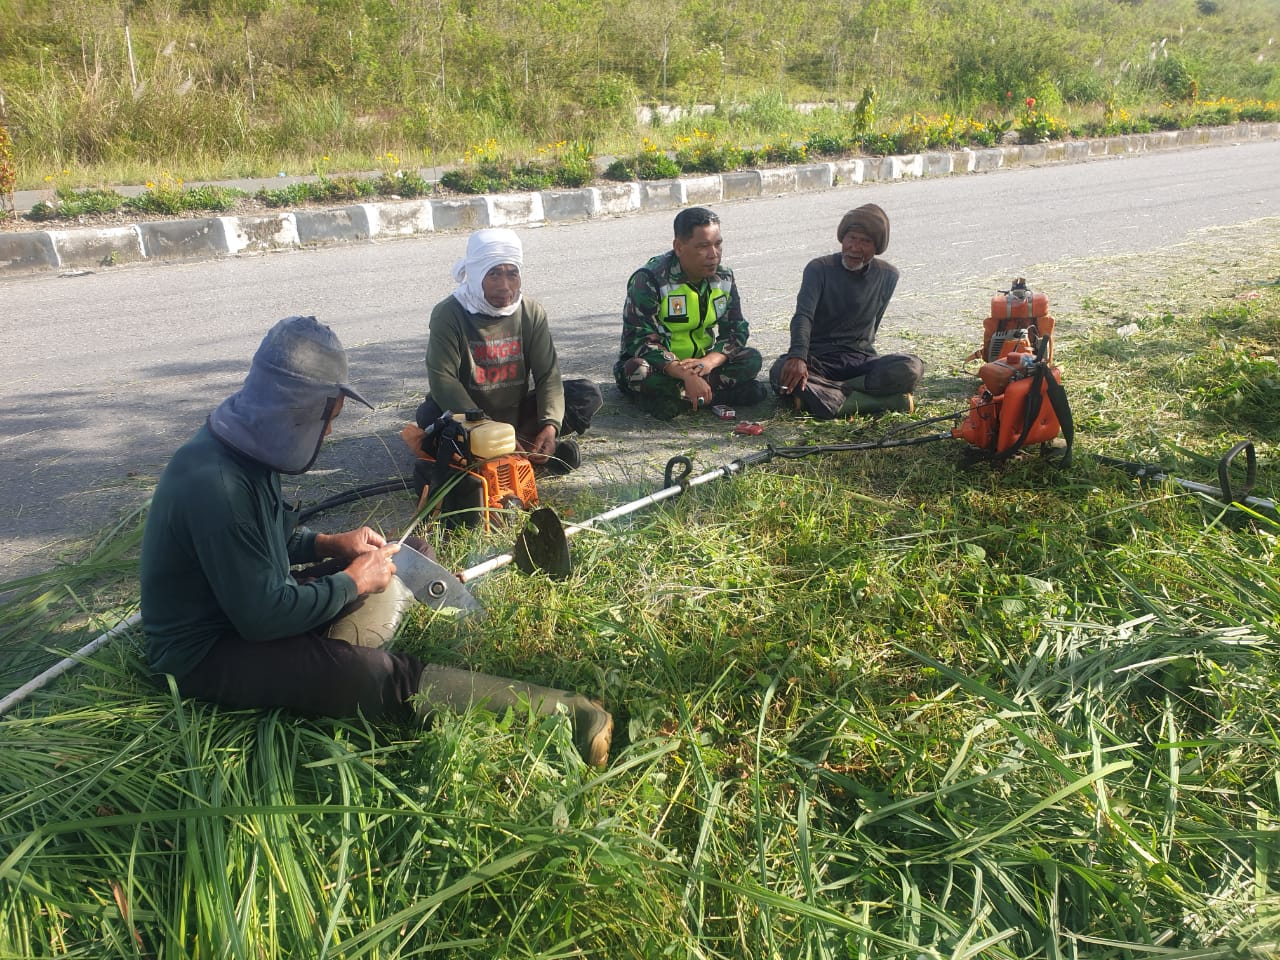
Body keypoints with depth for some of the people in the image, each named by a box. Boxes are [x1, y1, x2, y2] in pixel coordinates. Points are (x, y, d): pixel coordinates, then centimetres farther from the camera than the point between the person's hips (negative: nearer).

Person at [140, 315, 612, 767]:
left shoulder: (239, 447, -1)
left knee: (403, 558, 10)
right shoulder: (217, 485, -31)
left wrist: (331, 544, 1)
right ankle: (563, 712, -30)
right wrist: (353, 582, -17)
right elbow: (264, 616, -29)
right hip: (207, 655, -10)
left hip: (246, 603, 10)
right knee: (389, 677, -28)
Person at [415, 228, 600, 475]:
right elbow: (442, 380, -25)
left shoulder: (532, 312, -6)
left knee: (588, 394, -13)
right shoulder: (448, 314, -16)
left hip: (517, 413, 3)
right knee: (430, 416, -36)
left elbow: (548, 375, -10)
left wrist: (550, 426, -28)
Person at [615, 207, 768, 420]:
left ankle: (672, 398, -26)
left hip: (701, 363, 5)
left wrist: (709, 361, -25)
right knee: (639, 372, -38)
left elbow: (737, 330, -1)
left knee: (752, 359, -17)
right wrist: (685, 376, -37)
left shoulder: (724, 278, -1)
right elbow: (640, 340, -25)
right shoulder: (650, 280, -18)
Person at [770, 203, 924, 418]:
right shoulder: (820, 268, -5)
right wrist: (798, 357, -38)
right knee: (781, 372, -37)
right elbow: (803, 316, -20)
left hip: (861, 359, 2)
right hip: (818, 359, -2)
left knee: (911, 368, -29)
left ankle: (820, 394, -32)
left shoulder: (888, 275, 6)